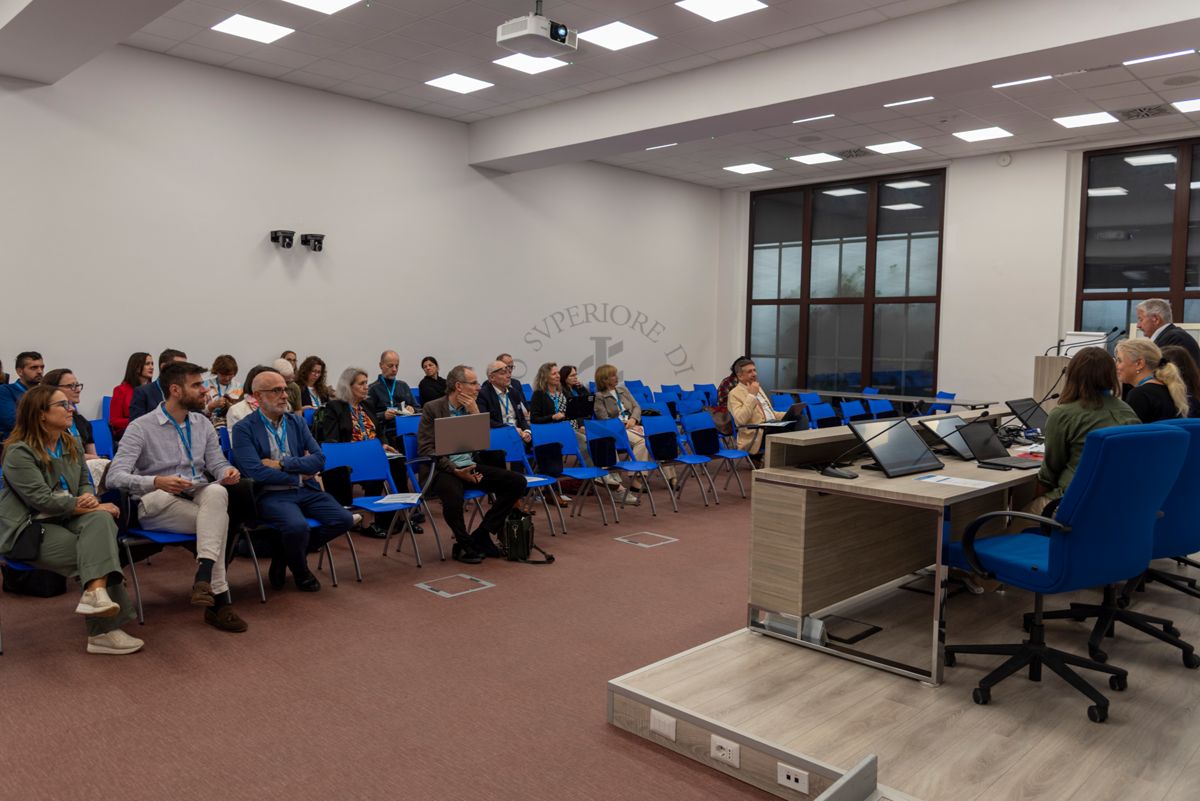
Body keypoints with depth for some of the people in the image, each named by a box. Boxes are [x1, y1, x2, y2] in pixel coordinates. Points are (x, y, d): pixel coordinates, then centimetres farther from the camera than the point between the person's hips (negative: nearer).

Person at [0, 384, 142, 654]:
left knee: (100, 519, -30)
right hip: (30, 528, -6)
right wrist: (93, 507, -20)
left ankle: (96, 592, -43)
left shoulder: (70, 444, 11)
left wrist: (89, 497, -11)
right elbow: (42, 500, -20)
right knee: (100, 550, -25)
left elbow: (85, 481, 14)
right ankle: (105, 629, -19)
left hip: (66, 518, 6)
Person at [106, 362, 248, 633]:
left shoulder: (203, 424, 13)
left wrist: (228, 472, -13)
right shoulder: (141, 427, -5)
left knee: (217, 492, -34)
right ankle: (220, 599, -25)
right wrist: (156, 482, -34)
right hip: (158, 503, -4)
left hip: (199, 498, 4)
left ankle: (204, 576, -41)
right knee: (218, 521, -31)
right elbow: (115, 476, -15)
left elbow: (217, 464, 14)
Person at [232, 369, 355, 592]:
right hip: (271, 495, -5)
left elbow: (319, 459, 3)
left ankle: (286, 555, 6)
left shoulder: (297, 422, 12)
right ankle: (300, 571, 2)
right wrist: (299, 475, -6)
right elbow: (256, 472, -13)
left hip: (306, 490, 5)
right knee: (297, 526, -34)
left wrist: (282, 464, -10)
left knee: (344, 520, -16)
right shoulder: (244, 429, -2)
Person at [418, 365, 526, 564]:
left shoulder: (473, 408, 13)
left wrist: (475, 413, -4)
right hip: (444, 470, -6)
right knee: (452, 494, -40)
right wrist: (455, 470, -20)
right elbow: (426, 449, -10)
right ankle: (463, 544, -12)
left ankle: (481, 536, -5)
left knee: (517, 481, -12)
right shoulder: (432, 409, -4)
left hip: (470, 467, 6)